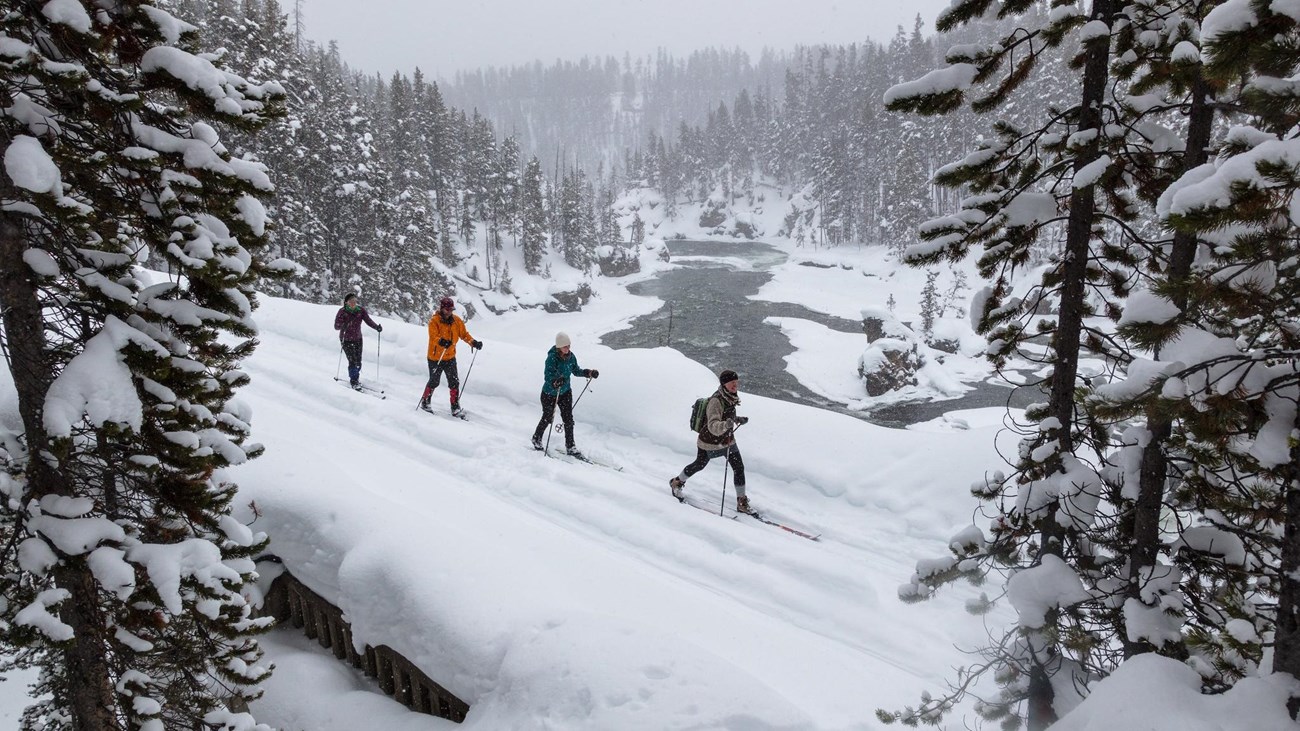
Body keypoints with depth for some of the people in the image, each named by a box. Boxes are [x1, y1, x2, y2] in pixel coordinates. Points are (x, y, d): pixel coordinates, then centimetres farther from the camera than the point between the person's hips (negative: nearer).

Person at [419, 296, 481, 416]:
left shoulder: (456, 320, 1)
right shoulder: (434, 321, -16)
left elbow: (464, 334, 8)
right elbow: (433, 337, -28)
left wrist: (473, 342, -7)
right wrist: (441, 341, -49)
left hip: (450, 357, 4)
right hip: (435, 358, -4)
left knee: (454, 382, 1)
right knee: (434, 382, 9)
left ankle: (455, 407, 11)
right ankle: (425, 402, 32)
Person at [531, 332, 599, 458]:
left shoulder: (571, 356, -9)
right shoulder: (552, 358, -28)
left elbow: (576, 371, 8)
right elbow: (547, 376, -37)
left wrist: (589, 373, -5)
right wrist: (555, 382, -57)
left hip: (565, 392, 4)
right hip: (550, 394, -4)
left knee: (568, 419, 2)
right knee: (547, 418, 14)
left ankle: (570, 447, 14)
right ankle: (536, 439, 40)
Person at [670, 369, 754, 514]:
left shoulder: (731, 397, -3)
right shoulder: (716, 401, -31)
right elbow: (713, 426, -42)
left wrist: (738, 420, 10)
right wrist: (726, 425, -60)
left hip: (728, 440, 7)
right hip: (710, 442, -7)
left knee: (739, 468, -3)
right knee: (699, 465, 16)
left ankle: (742, 502, 9)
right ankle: (677, 482, 44)